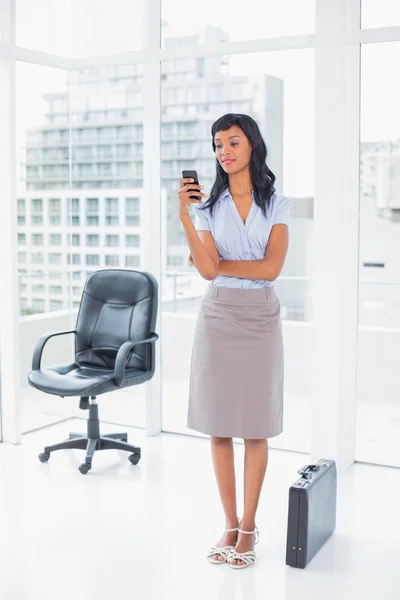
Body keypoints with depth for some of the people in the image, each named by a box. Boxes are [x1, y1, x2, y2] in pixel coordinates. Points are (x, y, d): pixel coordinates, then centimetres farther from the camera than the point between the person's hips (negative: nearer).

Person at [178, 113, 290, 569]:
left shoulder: (276, 204, 3)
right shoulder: (207, 205, 3)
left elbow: (271, 268, -8)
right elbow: (207, 270, -11)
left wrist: (218, 263, -6)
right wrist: (184, 218, -20)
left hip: (259, 318, -1)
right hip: (218, 316, 1)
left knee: (255, 427, 3)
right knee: (219, 426, 4)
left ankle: (249, 527, 16)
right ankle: (230, 524, 17)